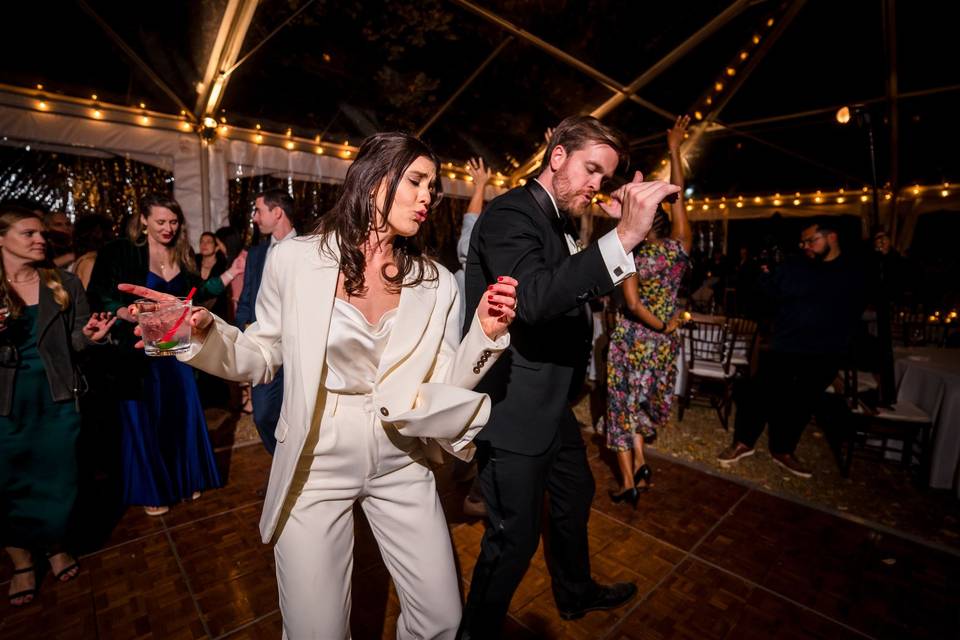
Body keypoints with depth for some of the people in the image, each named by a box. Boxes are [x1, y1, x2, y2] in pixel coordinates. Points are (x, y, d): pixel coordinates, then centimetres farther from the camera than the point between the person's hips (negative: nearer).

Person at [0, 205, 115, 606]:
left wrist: (89, 335, -23)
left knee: (57, 478, 12)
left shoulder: (65, 284, 1)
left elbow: (75, 341, 0)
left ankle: (56, 547, 34)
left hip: (57, 400, 0)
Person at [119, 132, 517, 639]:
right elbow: (262, 358, 3)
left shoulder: (436, 283, -4)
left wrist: (485, 334, -17)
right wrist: (203, 331, -14)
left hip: (400, 464, 3)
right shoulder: (295, 260, -8)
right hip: (315, 466, -1)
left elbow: (444, 385, -3)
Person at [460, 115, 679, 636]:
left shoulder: (559, 223, 12)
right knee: (514, 539, 7)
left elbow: (577, 293, 18)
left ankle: (575, 593, 57)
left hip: (550, 404, 10)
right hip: (512, 411, -10)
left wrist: (618, 229, 8)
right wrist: (624, 237, -38)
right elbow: (533, 298, -35)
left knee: (575, 496, 28)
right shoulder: (511, 213, -18)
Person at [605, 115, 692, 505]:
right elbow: (679, 196, 1)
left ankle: (629, 481, 14)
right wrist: (674, 149, 6)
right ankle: (640, 463, 22)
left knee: (623, 403, 9)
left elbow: (632, 304, -22)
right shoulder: (679, 248, -5)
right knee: (642, 399, 23)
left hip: (629, 338, -3)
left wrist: (661, 326, -7)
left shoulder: (630, 259, -14)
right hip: (662, 340, 4)